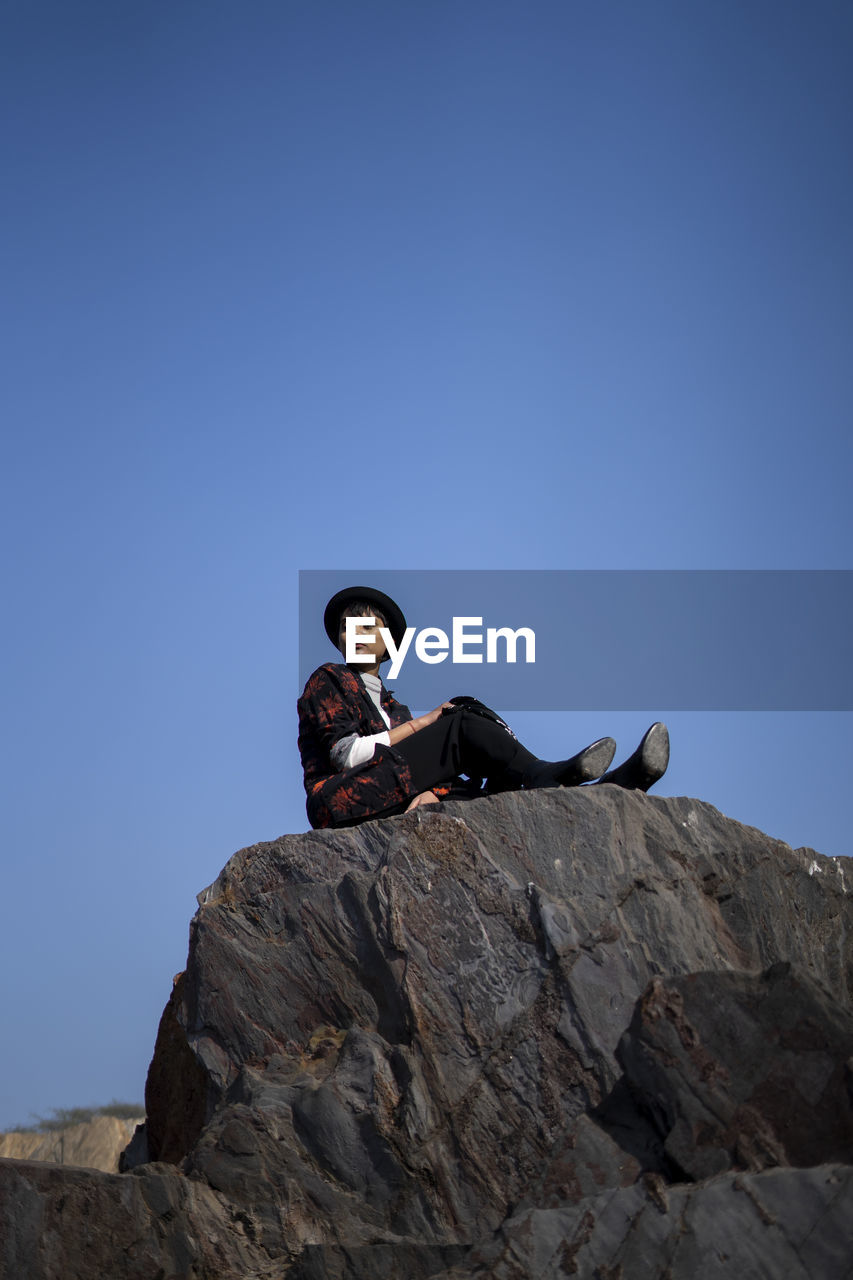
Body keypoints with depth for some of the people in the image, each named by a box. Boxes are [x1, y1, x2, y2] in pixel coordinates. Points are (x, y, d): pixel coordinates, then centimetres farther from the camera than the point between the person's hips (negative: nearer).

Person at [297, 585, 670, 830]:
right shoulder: (327, 680, 14)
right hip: (343, 803, -5)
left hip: (394, 809, 5)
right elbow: (345, 753, -4)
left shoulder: (393, 709, 32)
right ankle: (543, 773, -21)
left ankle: (619, 785, -34)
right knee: (462, 722, -18)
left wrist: (430, 790, -12)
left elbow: (418, 763, 14)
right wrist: (422, 722, -1)